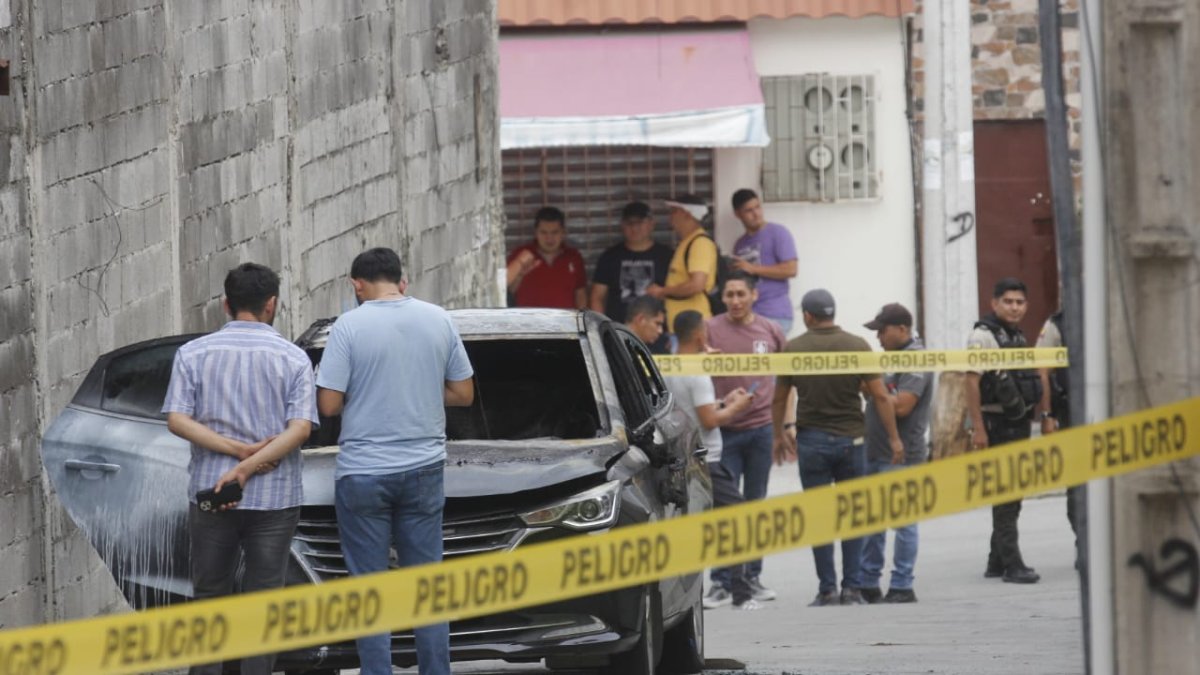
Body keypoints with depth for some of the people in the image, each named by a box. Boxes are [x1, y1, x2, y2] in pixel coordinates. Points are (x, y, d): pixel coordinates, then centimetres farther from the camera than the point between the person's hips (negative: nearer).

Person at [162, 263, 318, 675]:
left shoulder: (194, 354, 2)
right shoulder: (293, 359, -1)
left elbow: (177, 420, -7)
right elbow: (301, 428, -11)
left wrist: (239, 451, -10)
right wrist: (250, 465, -14)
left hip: (210, 492, 1)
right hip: (275, 498, -1)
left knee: (209, 595, 9)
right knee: (264, 602, 4)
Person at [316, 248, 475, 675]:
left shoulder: (350, 326, -10)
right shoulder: (438, 320, 2)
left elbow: (328, 405, -11)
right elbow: (463, 393, 8)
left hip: (363, 474, -3)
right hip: (423, 468, 3)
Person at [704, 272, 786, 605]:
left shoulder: (770, 331, 6)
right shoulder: (711, 330, -2)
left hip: (761, 428, 3)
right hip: (724, 430, -3)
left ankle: (753, 577, 17)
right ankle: (720, 581, 1)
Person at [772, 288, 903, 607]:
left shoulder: (793, 349, -2)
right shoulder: (857, 347, -3)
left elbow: (779, 400, 8)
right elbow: (880, 396, -5)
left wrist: (779, 436, 23)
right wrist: (894, 438, 2)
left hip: (812, 440, 0)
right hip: (850, 438, 1)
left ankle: (827, 589, 1)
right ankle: (851, 588, 4)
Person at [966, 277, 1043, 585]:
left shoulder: (1019, 337, 16)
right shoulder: (984, 335, -11)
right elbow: (971, 382, -17)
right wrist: (977, 428, -23)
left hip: (1019, 422, 9)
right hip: (997, 425, -9)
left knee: (1012, 496, 12)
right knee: (1006, 496, -9)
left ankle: (997, 562, 19)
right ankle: (1011, 564, -10)